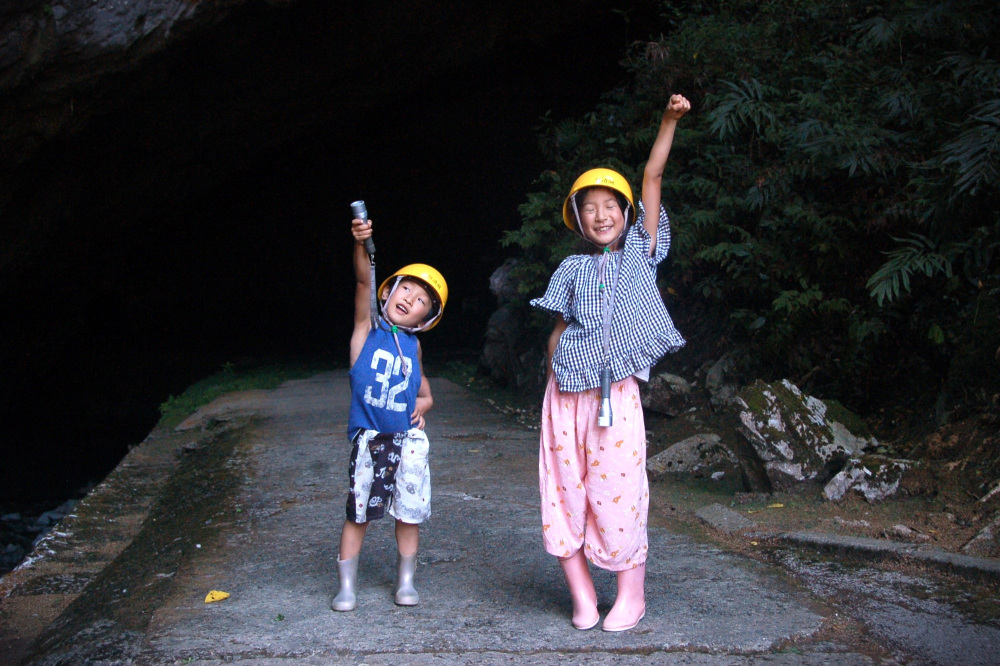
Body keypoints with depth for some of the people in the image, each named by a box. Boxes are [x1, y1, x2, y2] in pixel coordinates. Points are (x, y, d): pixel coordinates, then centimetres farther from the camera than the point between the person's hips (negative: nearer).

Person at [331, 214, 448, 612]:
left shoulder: (413, 345, 9)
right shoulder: (367, 328, 1)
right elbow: (365, 282, -17)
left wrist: (422, 404, 0)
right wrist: (361, 245, -32)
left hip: (409, 439, 3)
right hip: (369, 437, -3)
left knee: (409, 512, 7)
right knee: (358, 513, 1)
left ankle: (405, 582, 22)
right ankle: (347, 586, 11)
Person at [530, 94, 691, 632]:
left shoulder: (640, 253, 8)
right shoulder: (574, 270, 12)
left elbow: (652, 177, 3)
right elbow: (559, 330, 12)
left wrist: (670, 120, -1)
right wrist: (554, 382, 3)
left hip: (616, 393, -2)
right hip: (567, 395, 2)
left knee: (618, 490, -2)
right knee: (565, 492, 1)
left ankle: (631, 597, 12)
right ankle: (582, 597, 11)